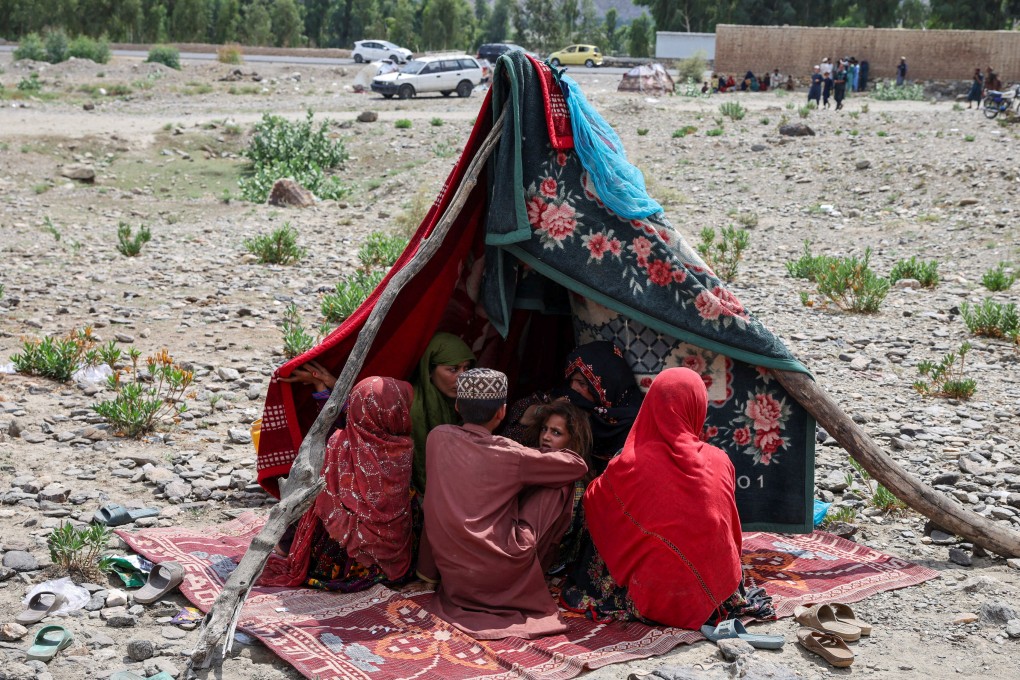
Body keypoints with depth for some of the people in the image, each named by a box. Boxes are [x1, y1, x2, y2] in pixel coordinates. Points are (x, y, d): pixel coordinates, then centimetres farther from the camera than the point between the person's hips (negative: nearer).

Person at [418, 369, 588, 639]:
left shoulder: (437, 438, -2)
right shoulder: (511, 456, -11)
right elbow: (578, 466, 0)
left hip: (450, 574, 5)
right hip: (501, 578, -5)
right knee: (557, 486, 7)